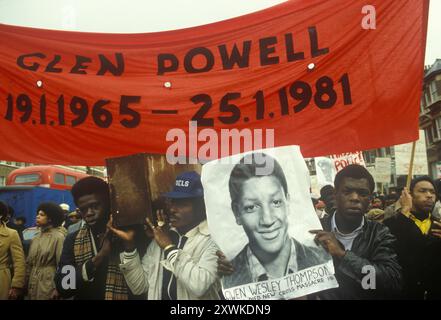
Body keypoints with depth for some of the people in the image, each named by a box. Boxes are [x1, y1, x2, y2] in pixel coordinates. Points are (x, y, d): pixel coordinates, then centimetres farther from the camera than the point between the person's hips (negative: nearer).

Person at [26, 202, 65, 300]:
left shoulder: (58, 237, -10)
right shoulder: (36, 238, 10)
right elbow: (29, 262, 13)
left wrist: (57, 288, -15)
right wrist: (26, 282, 7)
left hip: (48, 283, -6)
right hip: (33, 283, 6)